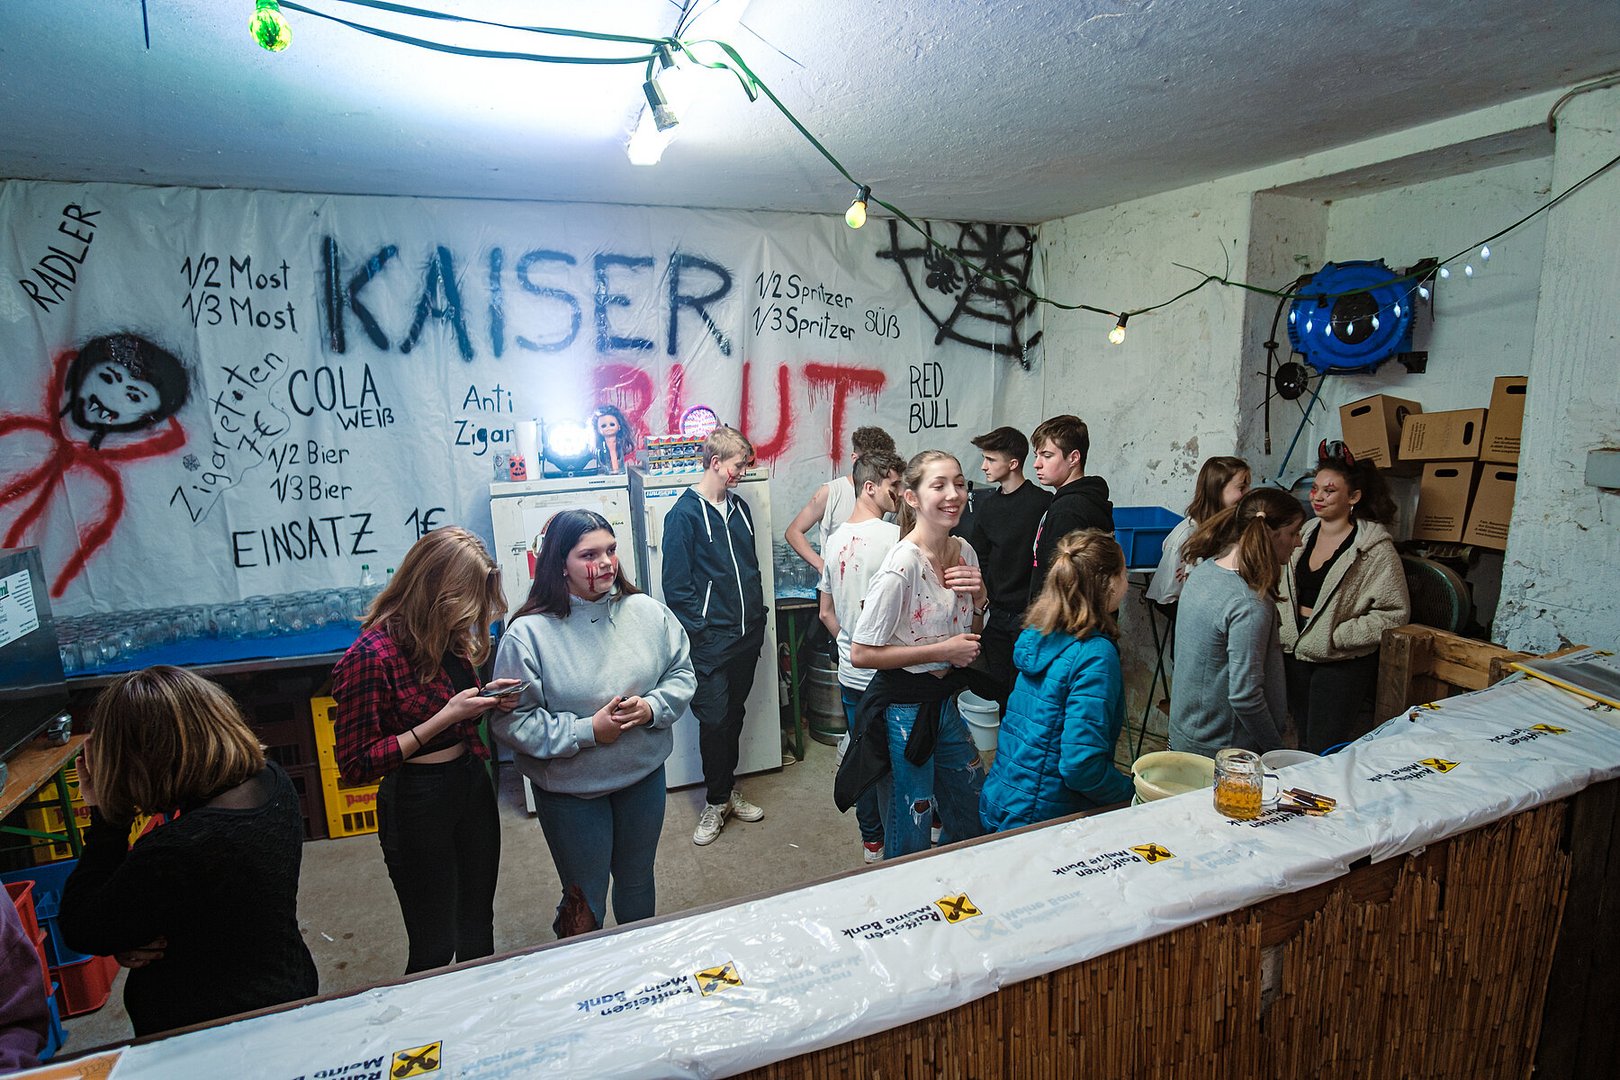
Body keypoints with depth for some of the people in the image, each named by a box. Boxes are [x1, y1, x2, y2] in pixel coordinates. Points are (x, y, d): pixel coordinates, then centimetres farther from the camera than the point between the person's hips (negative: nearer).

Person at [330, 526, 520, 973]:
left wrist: (487, 698, -4)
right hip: (417, 803, -7)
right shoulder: (371, 656, -21)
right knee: (435, 946, 10)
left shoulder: (450, 635, 1)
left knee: (478, 930, 22)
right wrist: (445, 717, -22)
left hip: (473, 785, 7)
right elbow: (356, 765, -17)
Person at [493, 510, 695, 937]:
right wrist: (587, 731, -22)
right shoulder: (528, 633, -18)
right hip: (570, 790, -4)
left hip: (644, 776, 4)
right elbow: (511, 721, -17)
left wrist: (652, 708, -17)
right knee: (585, 904, 14)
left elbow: (682, 674, 2)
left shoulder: (648, 612, -8)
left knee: (638, 882, 25)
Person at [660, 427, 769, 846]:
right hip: (711, 640, -6)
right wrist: (698, 630, -14)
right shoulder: (685, 513, -11)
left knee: (734, 715, 16)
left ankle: (727, 790, 31)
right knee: (714, 720, 0)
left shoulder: (739, 508, 11)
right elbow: (676, 585, -12)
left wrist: (757, 618, 13)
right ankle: (716, 801, 17)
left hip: (746, 636, 7)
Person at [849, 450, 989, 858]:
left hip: (944, 698, 8)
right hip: (904, 706, -8)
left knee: (975, 813, 24)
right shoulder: (902, 566, -24)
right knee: (912, 828, 9)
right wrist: (942, 651, -21)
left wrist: (979, 596, -7)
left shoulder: (965, 552, 0)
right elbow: (861, 653, -22)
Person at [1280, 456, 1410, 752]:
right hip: (1295, 653, 6)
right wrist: (1285, 631, 1)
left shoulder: (1375, 548, -11)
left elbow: (1394, 612, -13)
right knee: (1302, 742, 17)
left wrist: (1337, 636, -18)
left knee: (1325, 750, -3)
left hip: (1343, 661, -6)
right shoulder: (1304, 534, 7)